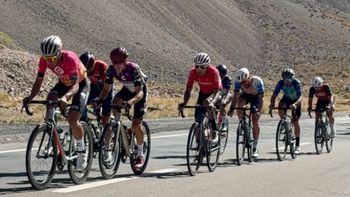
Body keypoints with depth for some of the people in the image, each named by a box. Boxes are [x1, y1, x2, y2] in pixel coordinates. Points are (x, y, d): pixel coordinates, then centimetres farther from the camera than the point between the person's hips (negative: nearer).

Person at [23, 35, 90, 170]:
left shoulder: (70, 59, -37)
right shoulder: (44, 60, -22)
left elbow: (75, 85, -42)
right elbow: (38, 82, -18)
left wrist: (65, 97, -61)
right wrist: (30, 97, -36)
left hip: (81, 84, -5)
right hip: (64, 83, 5)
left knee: (72, 119, -21)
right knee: (49, 109, -20)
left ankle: (81, 151, 2)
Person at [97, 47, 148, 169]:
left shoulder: (133, 68, -36)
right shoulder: (111, 69, -23)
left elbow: (139, 92, -39)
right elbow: (106, 88, -17)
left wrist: (130, 102, -58)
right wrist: (100, 100, -37)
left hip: (140, 91, -4)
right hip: (127, 89, 4)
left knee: (136, 124, -13)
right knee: (115, 103, -30)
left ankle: (140, 155, 3)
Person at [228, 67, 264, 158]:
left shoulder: (257, 81, -36)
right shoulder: (238, 82, -28)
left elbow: (261, 97, -36)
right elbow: (235, 96, -29)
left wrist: (259, 110, -47)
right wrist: (232, 108, -42)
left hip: (256, 96, -3)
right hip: (245, 95, 3)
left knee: (255, 121, -12)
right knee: (239, 104, -33)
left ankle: (255, 147, -5)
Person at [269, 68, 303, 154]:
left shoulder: (296, 83, -33)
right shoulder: (280, 83, -26)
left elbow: (300, 97, -42)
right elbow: (274, 95, -29)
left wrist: (295, 105, -62)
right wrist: (272, 104, -50)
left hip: (296, 101, -2)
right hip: (286, 99, 3)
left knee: (295, 122, -8)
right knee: (280, 106, -33)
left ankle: (297, 145, 3)